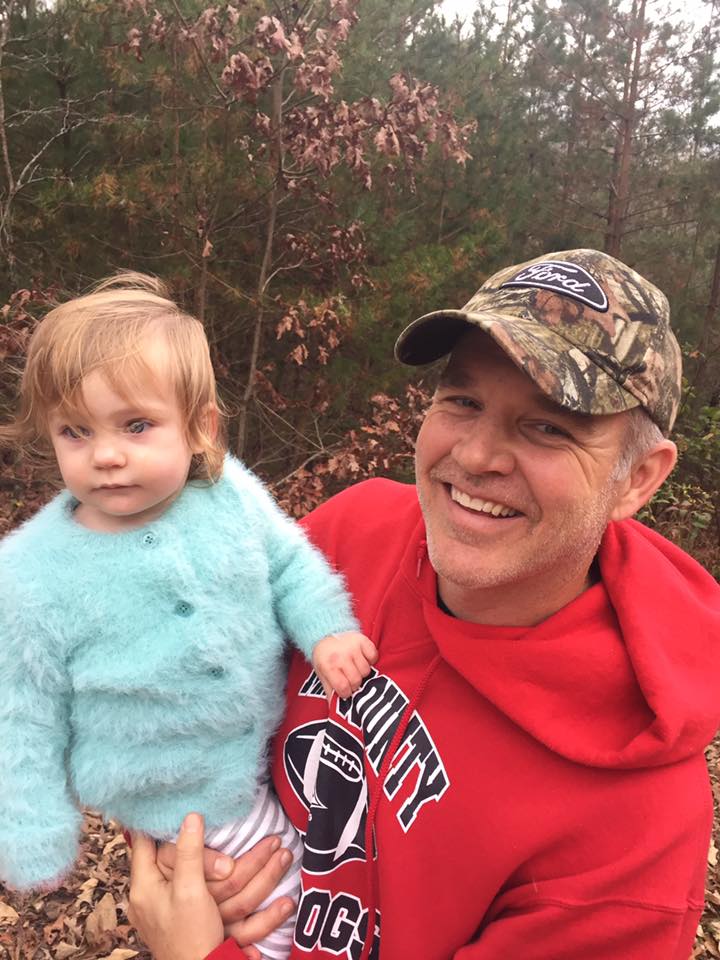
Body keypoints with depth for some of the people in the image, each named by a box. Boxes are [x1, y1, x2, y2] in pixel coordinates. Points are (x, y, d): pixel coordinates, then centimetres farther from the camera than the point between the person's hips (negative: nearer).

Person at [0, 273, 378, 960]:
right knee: (286, 881, -1)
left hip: (269, 739, 4)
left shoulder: (232, 494, -17)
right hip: (183, 792, -3)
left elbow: (289, 563, 2)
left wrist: (326, 630, -15)